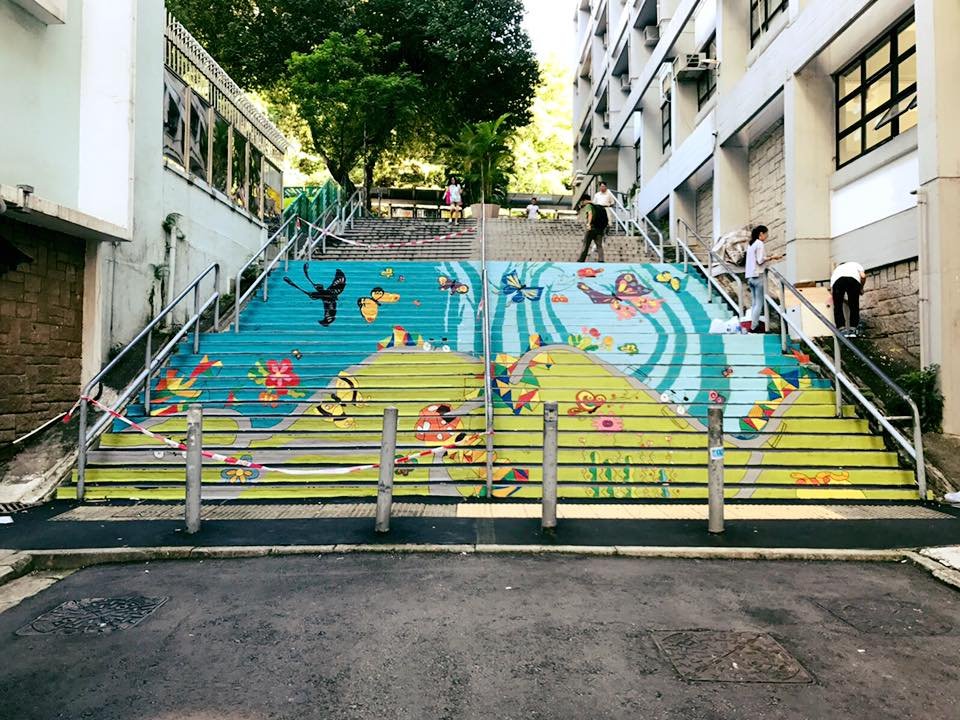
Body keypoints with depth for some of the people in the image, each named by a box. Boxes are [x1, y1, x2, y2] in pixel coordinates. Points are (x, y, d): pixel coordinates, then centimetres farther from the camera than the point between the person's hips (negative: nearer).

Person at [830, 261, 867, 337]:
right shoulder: (856, 265, 41)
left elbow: (832, 291, 31)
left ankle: (841, 328, -3)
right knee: (854, 306, 11)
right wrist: (861, 288, 32)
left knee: (838, 307, 7)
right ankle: (853, 329, 5)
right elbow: (863, 276, 17)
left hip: (837, 279, 1)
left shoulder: (836, 269, 42)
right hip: (854, 279, 0)